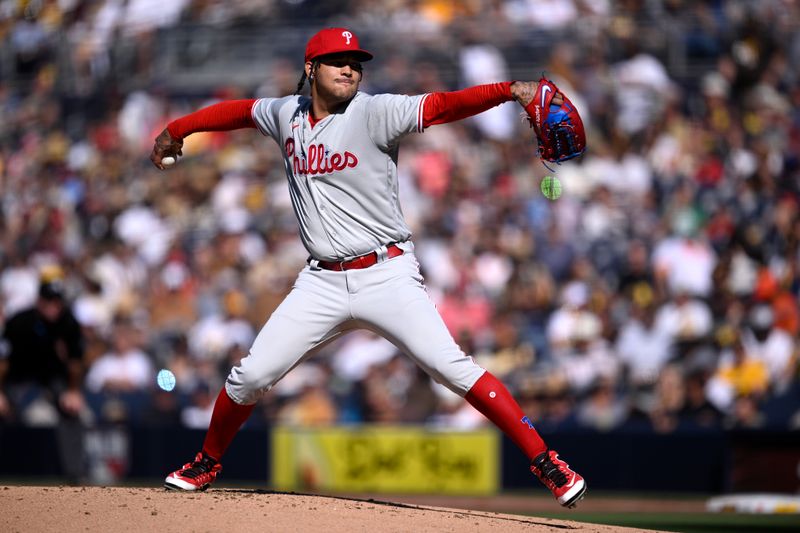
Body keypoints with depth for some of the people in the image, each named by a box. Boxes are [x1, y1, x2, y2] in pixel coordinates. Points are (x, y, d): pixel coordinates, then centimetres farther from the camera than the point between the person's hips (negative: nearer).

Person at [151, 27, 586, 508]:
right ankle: (207, 464, 27)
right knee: (249, 377, 2)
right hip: (322, 283, 4)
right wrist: (177, 129, 38)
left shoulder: (375, 113, -8)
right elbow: (240, 111, 28)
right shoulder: (287, 114, 8)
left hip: (387, 275, -4)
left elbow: (442, 106, -20)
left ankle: (543, 460, -16)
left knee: (452, 367, -18)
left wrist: (509, 90, -35)